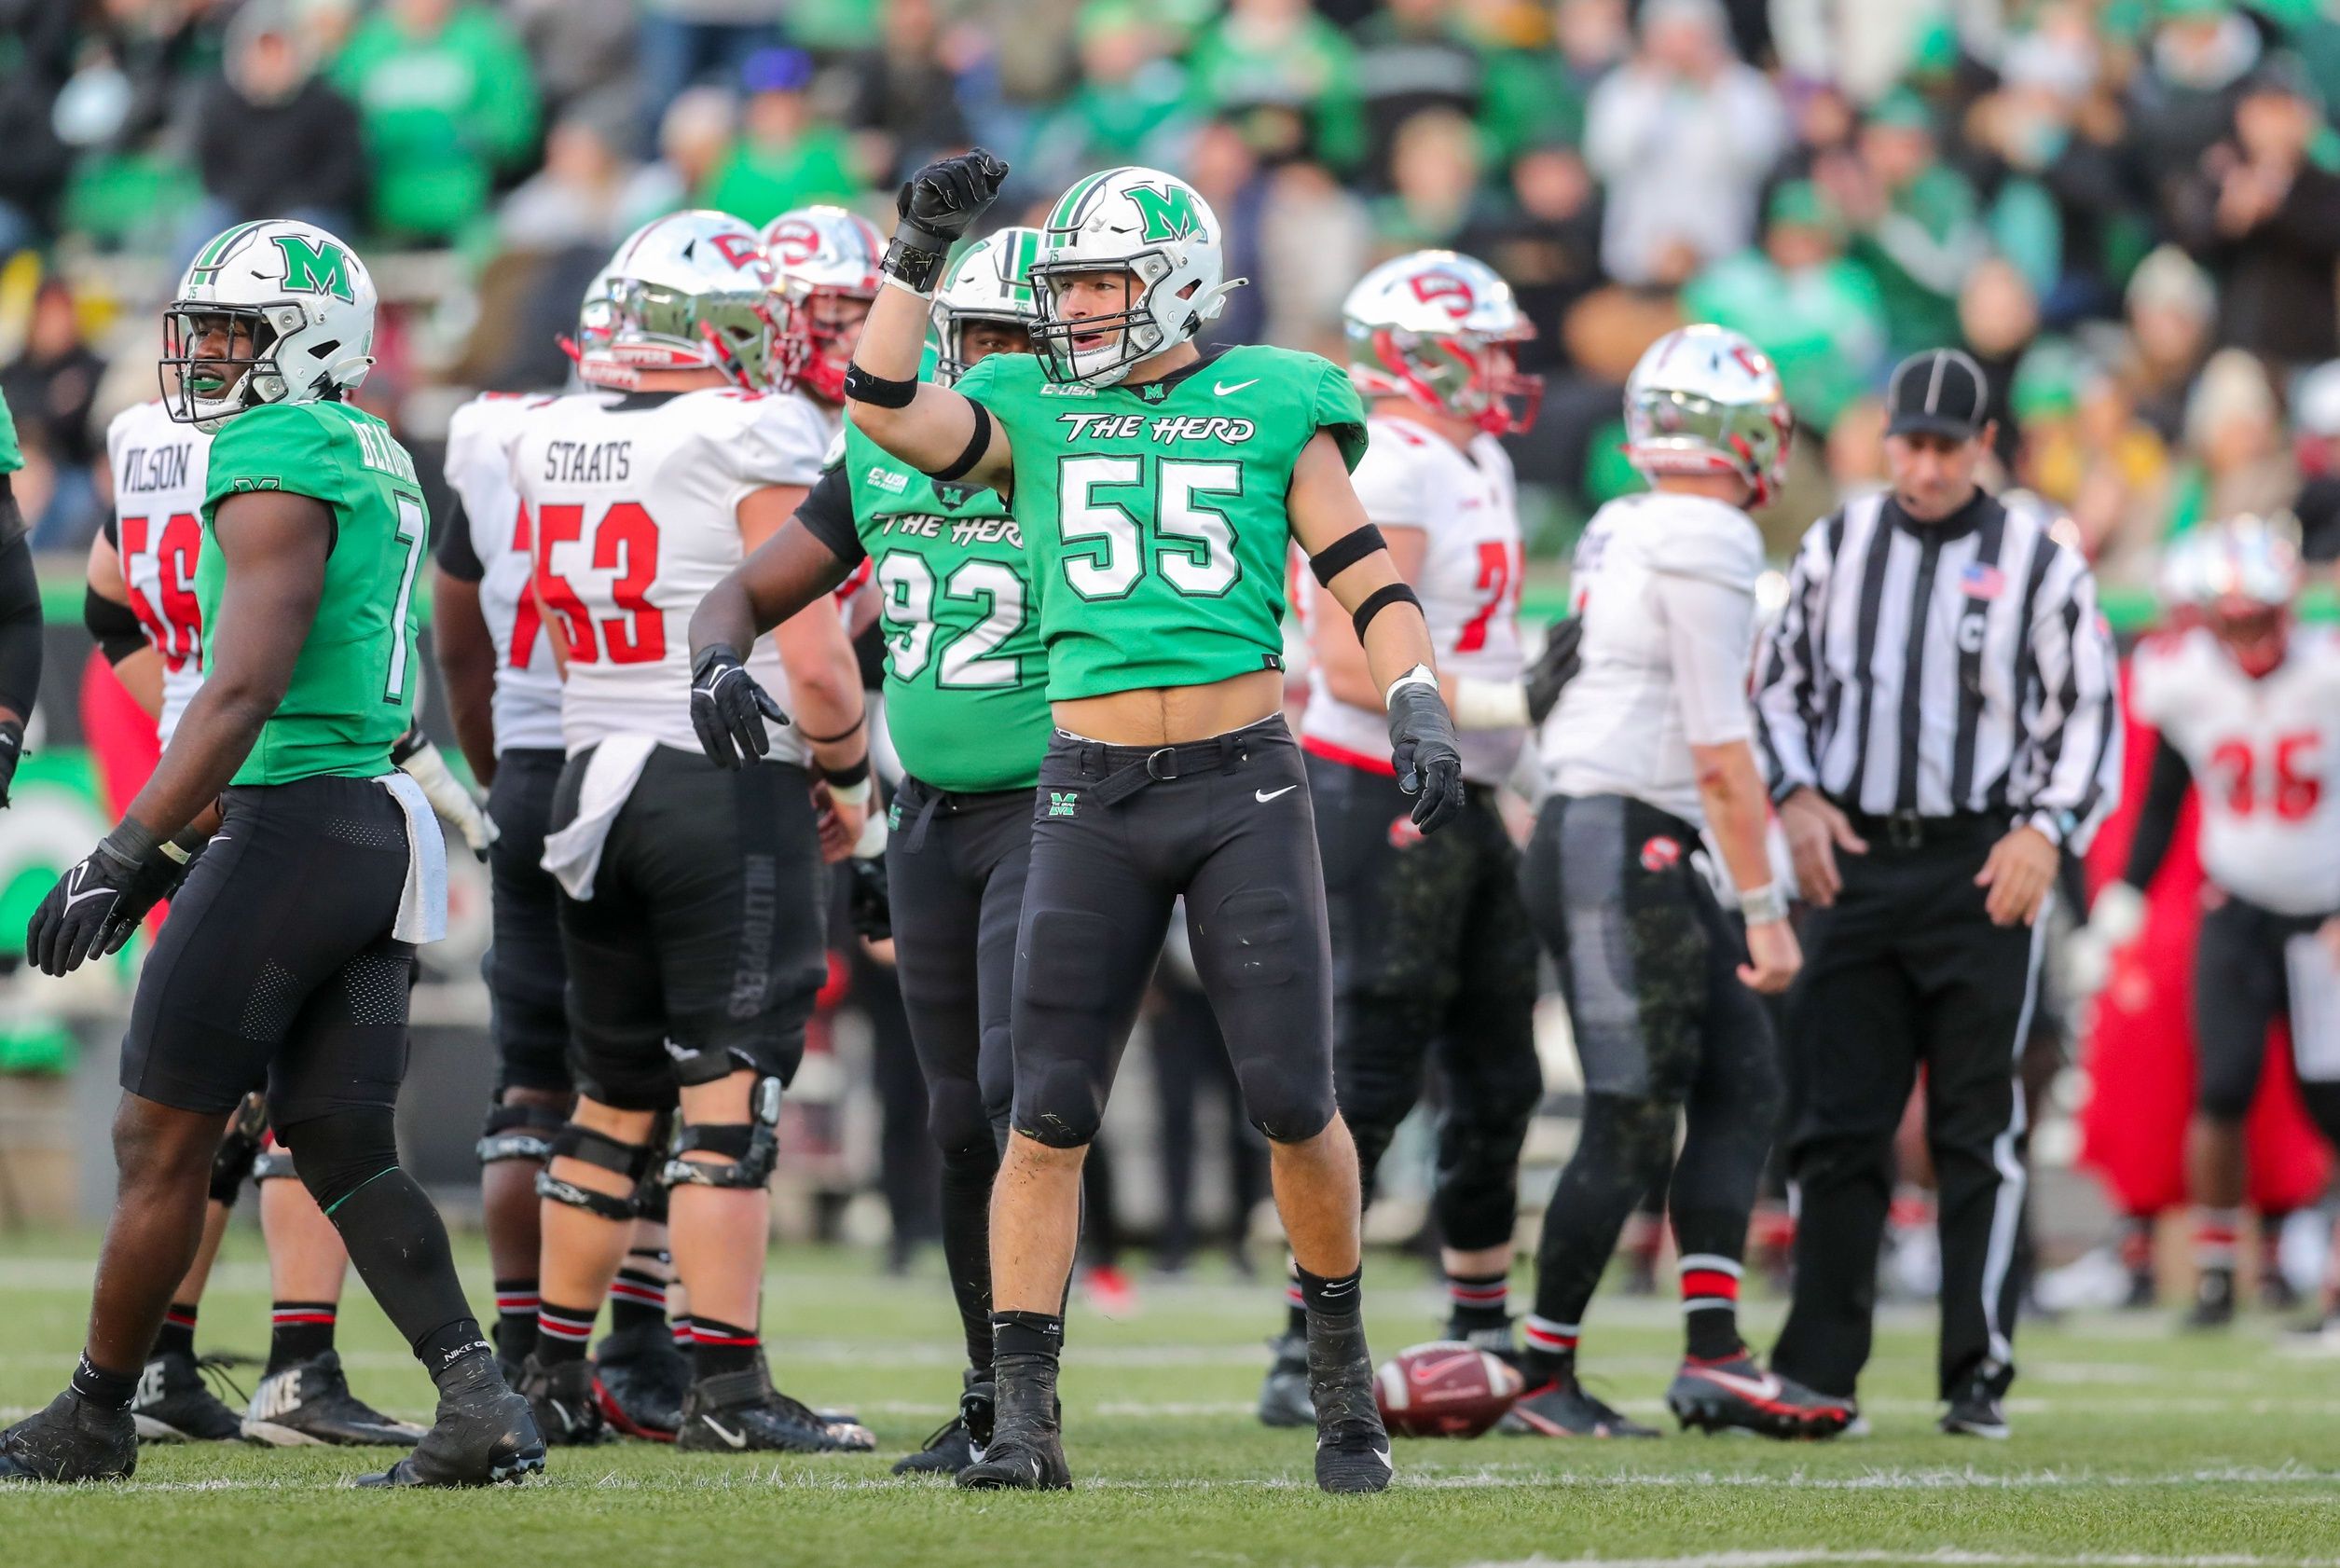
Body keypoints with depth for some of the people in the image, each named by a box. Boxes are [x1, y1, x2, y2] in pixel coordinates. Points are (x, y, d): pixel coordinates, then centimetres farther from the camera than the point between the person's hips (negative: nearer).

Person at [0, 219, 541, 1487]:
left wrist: (124, 853, -21)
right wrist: (172, 845, 27)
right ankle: (480, 1404, -5)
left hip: (291, 822, -9)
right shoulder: (377, 466, 17)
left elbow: (244, 691, -21)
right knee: (343, 1146, 8)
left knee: (161, 1137, 3)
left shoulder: (278, 461, -12)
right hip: (383, 827, 9)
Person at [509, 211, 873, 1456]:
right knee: (730, 1093, -4)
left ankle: (554, 1374, 19)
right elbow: (813, 660, -15)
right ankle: (725, 1385, -5)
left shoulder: (551, 445, 6)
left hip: (593, 780, 6)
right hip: (732, 791, -6)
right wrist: (846, 772, 3)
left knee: (612, 1095, 15)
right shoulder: (749, 444, -12)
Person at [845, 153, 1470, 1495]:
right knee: (1049, 1117, -3)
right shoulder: (1034, 414, 9)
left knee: (1294, 1102, -3)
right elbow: (884, 407, -5)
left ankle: (1342, 1361, 19)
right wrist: (922, 253, -4)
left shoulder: (1273, 412, 5)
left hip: (1243, 785, -1)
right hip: (1093, 794, 1)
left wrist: (1419, 710, -10)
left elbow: (1370, 580, 3)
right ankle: (1024, 1418, 0)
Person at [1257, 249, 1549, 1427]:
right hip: (1379, 800, -10)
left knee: (1497, 1081, 14)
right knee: (1372, 1078, -7)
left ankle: (1485, 1340, 24)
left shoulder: (1474, 468, 15)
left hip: (1454, 802, 10)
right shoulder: (1388, 475, -16)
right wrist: (1509, 705, -21)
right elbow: (1353, 669, -22)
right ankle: (1305, 1355, -2)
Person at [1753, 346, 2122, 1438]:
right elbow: (1780, 683, 16)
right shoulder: (1837, 547, 9)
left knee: (1978, 1129, -1)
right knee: (1837, 1126, 3)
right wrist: (1795, 798, 1)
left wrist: (2047, 830, -11)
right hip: (1855, 859, 3)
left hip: (1983, 868, -3)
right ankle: (1818, 1368, 8)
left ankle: (1978, 1373, 4)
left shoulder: (2037, 559, 0)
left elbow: (2087, 711, 2)